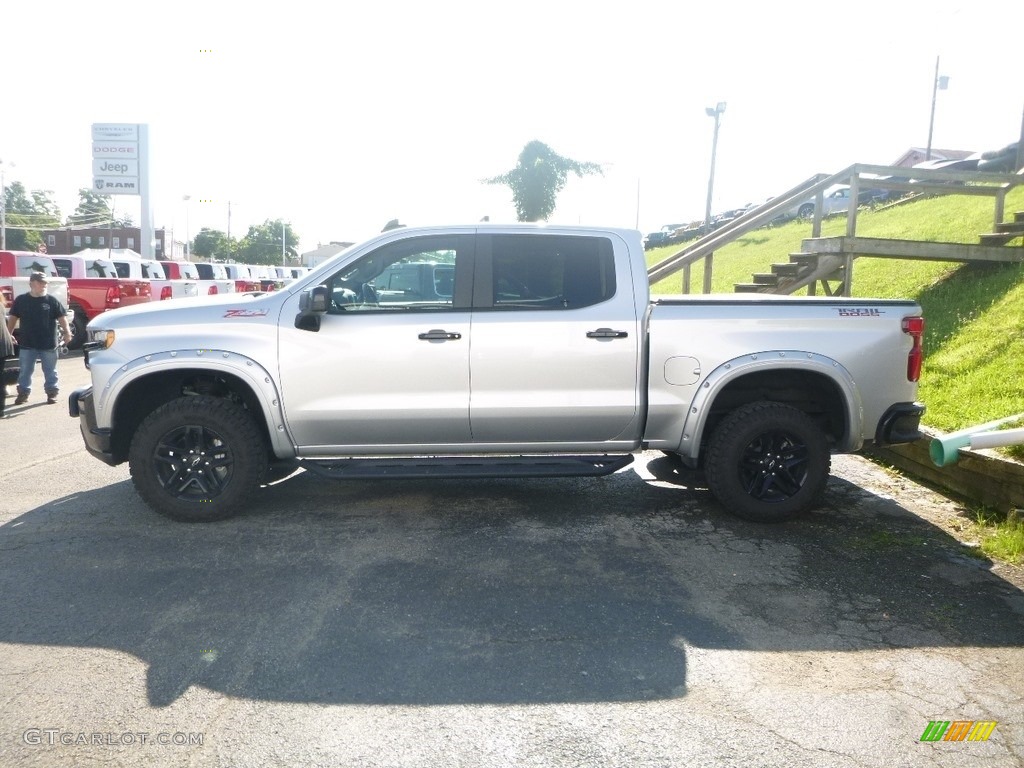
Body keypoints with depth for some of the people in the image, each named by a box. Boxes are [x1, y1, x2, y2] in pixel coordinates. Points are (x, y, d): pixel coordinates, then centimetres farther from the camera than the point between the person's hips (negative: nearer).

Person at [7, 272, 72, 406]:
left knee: (50, 370, 7)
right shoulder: (21, 300, 4)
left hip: (48, 344, -1)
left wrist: (66, 332, -15)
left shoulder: (52, 300, -1)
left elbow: (61, 317, -3)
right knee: (25, 370, 8)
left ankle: (52, 392, 17)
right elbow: (13, 318, 10)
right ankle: (23, 393, 18)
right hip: (27, 344, 2)